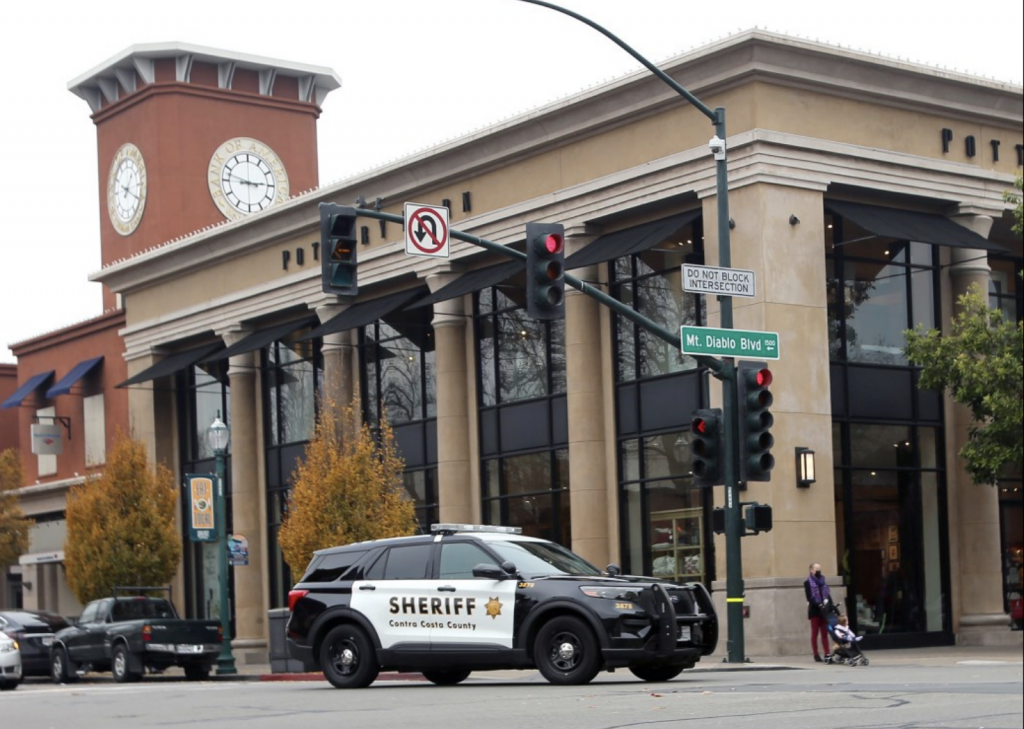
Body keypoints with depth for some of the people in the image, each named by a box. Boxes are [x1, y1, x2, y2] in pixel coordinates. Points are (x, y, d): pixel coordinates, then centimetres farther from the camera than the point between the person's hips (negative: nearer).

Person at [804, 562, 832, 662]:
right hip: (814, 610, -5)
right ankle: (816, 655, 2)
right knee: (815, 633, 0)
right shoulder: (808, 582, -1)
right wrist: (819, 605, -23)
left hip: (824, 610, 5)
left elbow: (828, 594, 14)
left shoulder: (822, 581, 17)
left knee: (824, 633, 4)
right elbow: (809, 597, -11)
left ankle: (827, 654, 3)